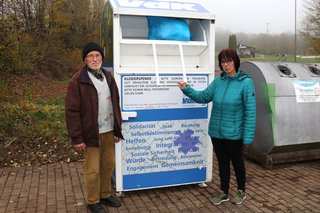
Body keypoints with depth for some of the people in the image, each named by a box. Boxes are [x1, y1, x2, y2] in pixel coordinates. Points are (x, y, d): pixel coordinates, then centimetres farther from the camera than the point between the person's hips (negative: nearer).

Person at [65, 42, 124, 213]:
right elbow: (72, 111, -12)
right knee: (93, 170, 4)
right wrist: (76, 138, -14)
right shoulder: (78, 80, -10)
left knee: (108, 165, 15)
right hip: (91, 133, -6)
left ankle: (105, 195, 34)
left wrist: (118, 129, 12)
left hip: (108, 132, 6)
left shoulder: (108, 77, 10)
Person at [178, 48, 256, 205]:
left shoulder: (245, 82, -13)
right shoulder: (218, 81, 1)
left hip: (234, 133, -4)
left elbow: (250, 111, -14)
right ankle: (223, 192, 35)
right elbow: (203, 97, 8)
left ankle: (241, 191, 37)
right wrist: (186, 89, -7)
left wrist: (248, 136, -15)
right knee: (222, 163, 17)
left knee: (237, 162, 15)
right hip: (216, 132, 4)